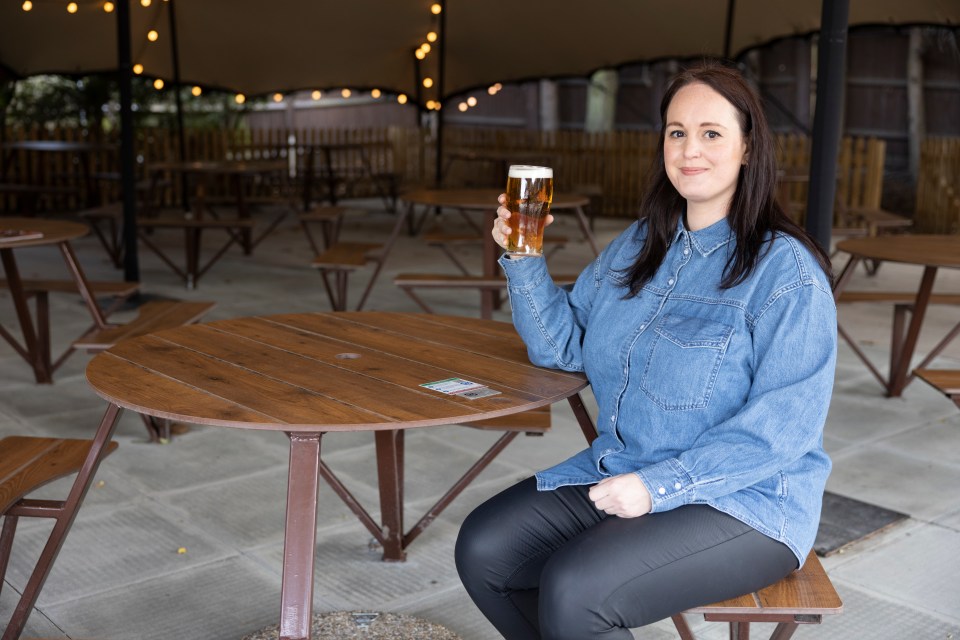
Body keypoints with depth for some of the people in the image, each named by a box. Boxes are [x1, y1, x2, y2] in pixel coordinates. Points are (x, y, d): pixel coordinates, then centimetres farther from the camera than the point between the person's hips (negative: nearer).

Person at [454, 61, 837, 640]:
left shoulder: (786, 270, -13)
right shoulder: (638, 246, 10)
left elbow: (784, 424, -19)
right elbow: (564, 345, 13)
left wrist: (660, 485, -24)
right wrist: (524, 260, -2)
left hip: (744, 501, -7)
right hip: (619, 474, 7)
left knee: (572, 590, -28)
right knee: (482, 549, -9)